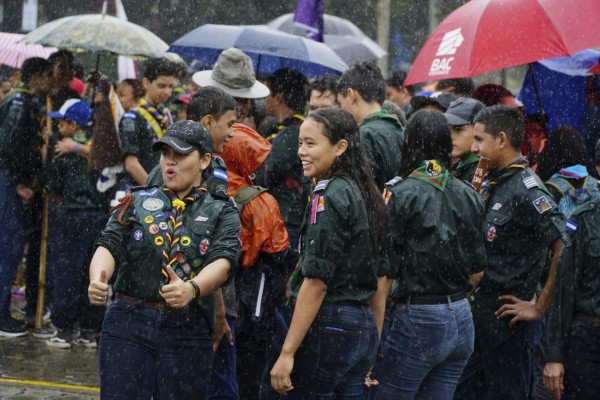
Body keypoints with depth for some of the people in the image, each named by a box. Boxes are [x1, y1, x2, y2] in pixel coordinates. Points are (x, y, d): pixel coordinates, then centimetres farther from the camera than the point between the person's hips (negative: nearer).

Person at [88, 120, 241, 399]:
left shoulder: (221, 213, 6)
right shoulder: (137, 202, 10)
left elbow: (223, 261, -11)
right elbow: (109, 245, -3)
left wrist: (192, 289, -33)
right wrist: (97, 279, -27)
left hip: (188, 333, 0)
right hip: (129, 324, 0)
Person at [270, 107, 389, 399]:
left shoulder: (328, 197, -13)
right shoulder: (364, 194, 13)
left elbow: (316, 281, -18)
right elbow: (379, 279, 17)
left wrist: (287, 352, -17)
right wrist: (373, 346, 23)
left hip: (328, 326, -9)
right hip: (363, 327, 9)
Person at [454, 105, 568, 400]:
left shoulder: (527, 190, -18)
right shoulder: (491, 184, 10)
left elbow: (566, 248, -27)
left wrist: (539, 307, -21)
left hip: (505, 316, -9)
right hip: (478, 310, 9)